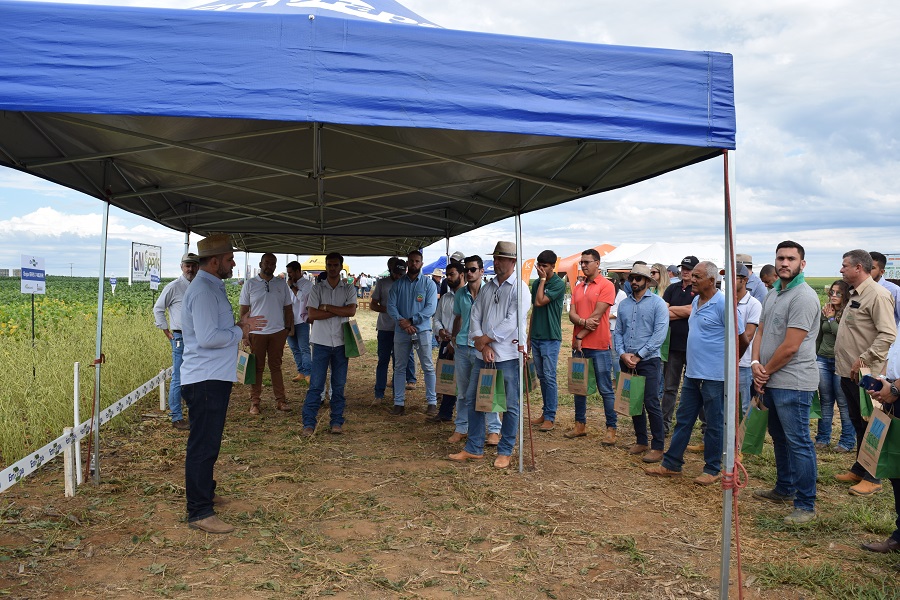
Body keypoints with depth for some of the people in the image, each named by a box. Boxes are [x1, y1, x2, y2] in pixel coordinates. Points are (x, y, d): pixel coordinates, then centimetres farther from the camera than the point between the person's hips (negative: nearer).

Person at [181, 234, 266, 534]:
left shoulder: (212, 287, 15)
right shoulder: (203, 291, -18)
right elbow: (208, 338, -25)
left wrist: (238, 326, 7)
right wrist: (240, 333, -12)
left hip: (214, 377, 11)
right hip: (205, 381, -11)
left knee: (208, 443, 22)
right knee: (203, 445, -4)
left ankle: (204, 492, 37)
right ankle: (199, 513, 3)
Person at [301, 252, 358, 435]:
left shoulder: (349, 289, 5)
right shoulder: (317, 289, 3)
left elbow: (351, 311, -10)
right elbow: (312, 314, -9)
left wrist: (326, 307, -11)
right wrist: (340, 311, -10)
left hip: (341, 343, 1)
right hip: (321, 342, -1)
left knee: (339, 384, 7)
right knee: (316, 384, -2)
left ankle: (337, 422, 16)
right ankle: (309, 423, 5)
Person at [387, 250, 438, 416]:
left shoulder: (429, 284, 1)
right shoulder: (398, 284, 7)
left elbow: (431, 308, -9)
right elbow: (391, 306, 0)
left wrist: (411, 321, -15)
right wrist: (401, 321, -17)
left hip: (422, 330, -2)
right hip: (401, 332, 2)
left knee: (428, 367, 1)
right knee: (399, 368, 7)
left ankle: (432, 402, 8)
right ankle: (399, 402, 15)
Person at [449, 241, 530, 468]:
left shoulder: (519, 288, -6)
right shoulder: (487, 287, 13)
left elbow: (512, 321, -16)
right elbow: (476, 316, 7)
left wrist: (485, 338, -10)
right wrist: (483, 346, -7)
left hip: (508, 355, -6)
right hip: (484, 354, 7)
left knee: (510, 405, 3)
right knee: (473, 398, 9)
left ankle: (505, 452, 16)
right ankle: (474, 448, 20)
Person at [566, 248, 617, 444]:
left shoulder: (606, 286, -6)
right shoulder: (578, 287, 13)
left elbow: (597, 315, -13)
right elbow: (572, 314, 5)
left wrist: (580, 335, -11)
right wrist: (583, 322, -17)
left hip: (599, 346, -7)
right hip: (579, 345, 7)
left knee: (605, 389, -1)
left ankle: (611, 429, 6)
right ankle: (580, 425, 22)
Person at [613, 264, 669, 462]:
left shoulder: (657, 303, -4)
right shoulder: (624, 304, 12)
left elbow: (659, 334, -12)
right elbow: (618, 332, 10)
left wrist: (638, 356, -14)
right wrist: (622, 354, -7)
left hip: (648, 360, -5)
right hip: (626, 361, 5)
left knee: (651, 404, -5)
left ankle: (657, 447, 4)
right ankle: (641, 441, 23)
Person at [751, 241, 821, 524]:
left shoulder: (803, 297, -16)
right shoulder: (772, 295, 14)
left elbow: (790, 347, -19)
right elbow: (760, 333, 14)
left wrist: (766, 371, -8)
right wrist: (756, 363, -3)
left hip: (793, 383, -10)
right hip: (772, 381, 10)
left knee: (798, 443, -4)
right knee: (780, 438, 20)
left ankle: (806, 505, 5)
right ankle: (784, 489, 35)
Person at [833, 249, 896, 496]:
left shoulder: (878, 295, -16)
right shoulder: (855, 295, 14)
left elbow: (888, 335, -23)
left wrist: (864, 360, -24)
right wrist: (844, 362, 14)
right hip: (849, 373, 9)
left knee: (870, 426, 1)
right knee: (858, 423, 18)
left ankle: (872, 478, 11)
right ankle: (859, 469, 30)